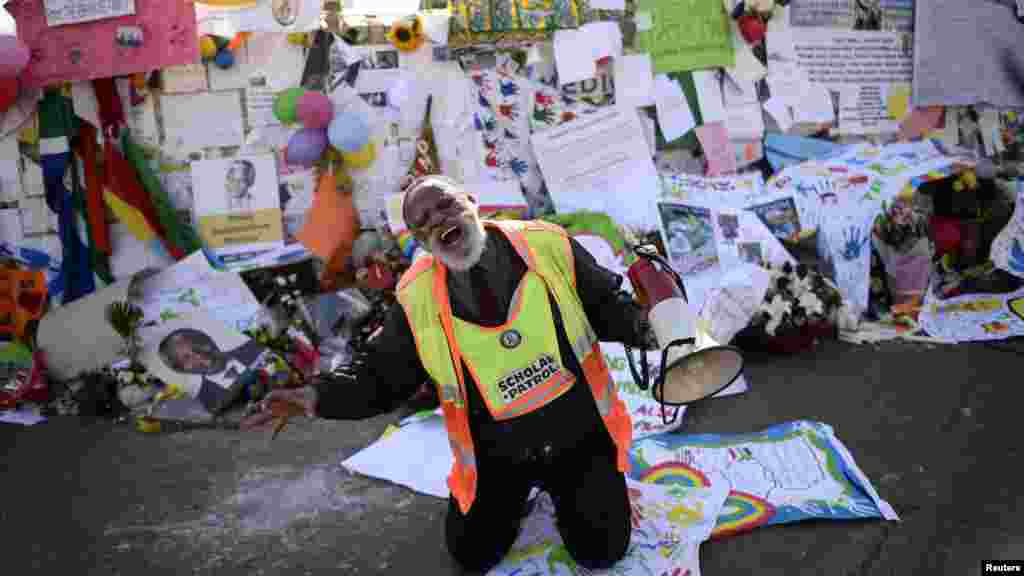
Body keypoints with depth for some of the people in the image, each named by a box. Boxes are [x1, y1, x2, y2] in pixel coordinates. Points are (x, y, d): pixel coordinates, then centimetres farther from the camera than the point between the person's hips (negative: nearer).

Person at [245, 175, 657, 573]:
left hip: (579, 436, -1)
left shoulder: (547, 245, -15)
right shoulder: (418, 299, -12)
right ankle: (516, 490, 36)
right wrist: (321, 396, -24)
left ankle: (555, 485, 32)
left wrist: (645, 326, -23)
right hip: (497, 455, 1)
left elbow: (606, 306, -3)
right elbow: (381, 376, -6)